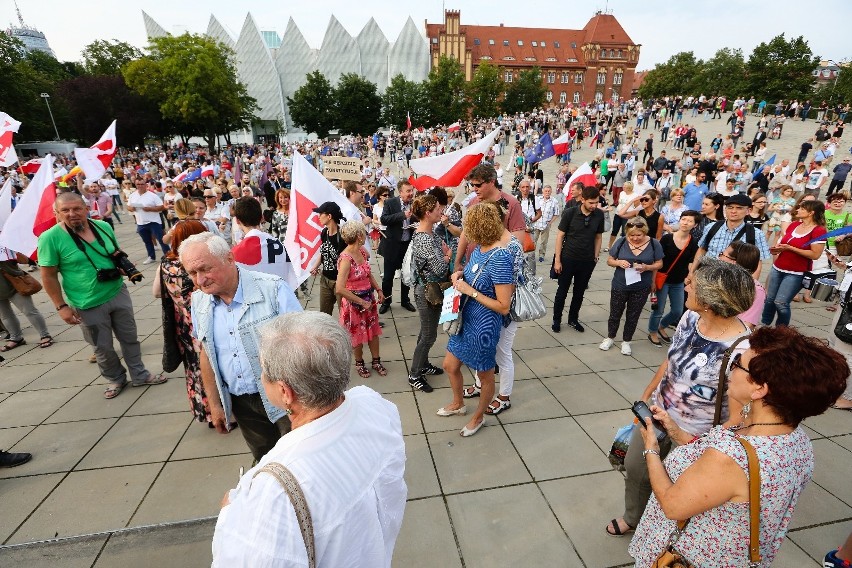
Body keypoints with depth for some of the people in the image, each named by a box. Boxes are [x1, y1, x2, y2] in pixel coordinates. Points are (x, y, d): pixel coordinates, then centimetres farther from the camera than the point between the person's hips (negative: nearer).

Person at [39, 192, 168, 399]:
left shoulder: (103, 227, -2)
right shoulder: (50, 238, -15)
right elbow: (48, 276, -11)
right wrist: (61, 306, -12)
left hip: (118, 293, 4)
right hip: (88, 304, -4)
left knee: (129, 337, 15)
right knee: (103, 347, 12)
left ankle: (139, 375, 31)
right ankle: (116, 379, 34)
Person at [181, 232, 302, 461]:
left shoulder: (273, 289, -19)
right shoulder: (199, 301, 0)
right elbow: (206, 353, 10)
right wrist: (214, 404, 12)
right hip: (240, 402, 5)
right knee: (264, 460, 21)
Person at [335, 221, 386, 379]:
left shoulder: (363, 251, -2)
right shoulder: (346, 259, -26)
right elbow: (339, 289, -31)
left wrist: (378, 290, 3)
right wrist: (362, 302, -24)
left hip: (369, 298, 7)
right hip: (354, 302, -7)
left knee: (373, 330, 17)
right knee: (358, 334, 13)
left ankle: (376, 361, 36)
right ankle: (359, 363, 37)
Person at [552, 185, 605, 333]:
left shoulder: (599, 214, -4)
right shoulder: (570, 213, -12)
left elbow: (598, 236, 7)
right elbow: (560, 235, -8)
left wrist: (595, 257, 5)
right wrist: (557, 260, -9)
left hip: (587, 261, 3)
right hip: (568, 259, -3)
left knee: (579, 292, 15)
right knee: (562, 291, 8)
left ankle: (573, 319, 32)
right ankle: (556, 320, 23)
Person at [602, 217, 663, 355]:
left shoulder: (654, 244, -9)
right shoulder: (621, 242, -10)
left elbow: (659, 264, -1)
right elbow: (609, 261, -2)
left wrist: (647, 267, -21)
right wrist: (619, 262, -24)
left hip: (641, 289, 0)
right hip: (620, 286, 0)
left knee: (633, 316, 14)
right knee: (615, 314, 14)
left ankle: (626, 341, 33)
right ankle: (610, 337, 36)